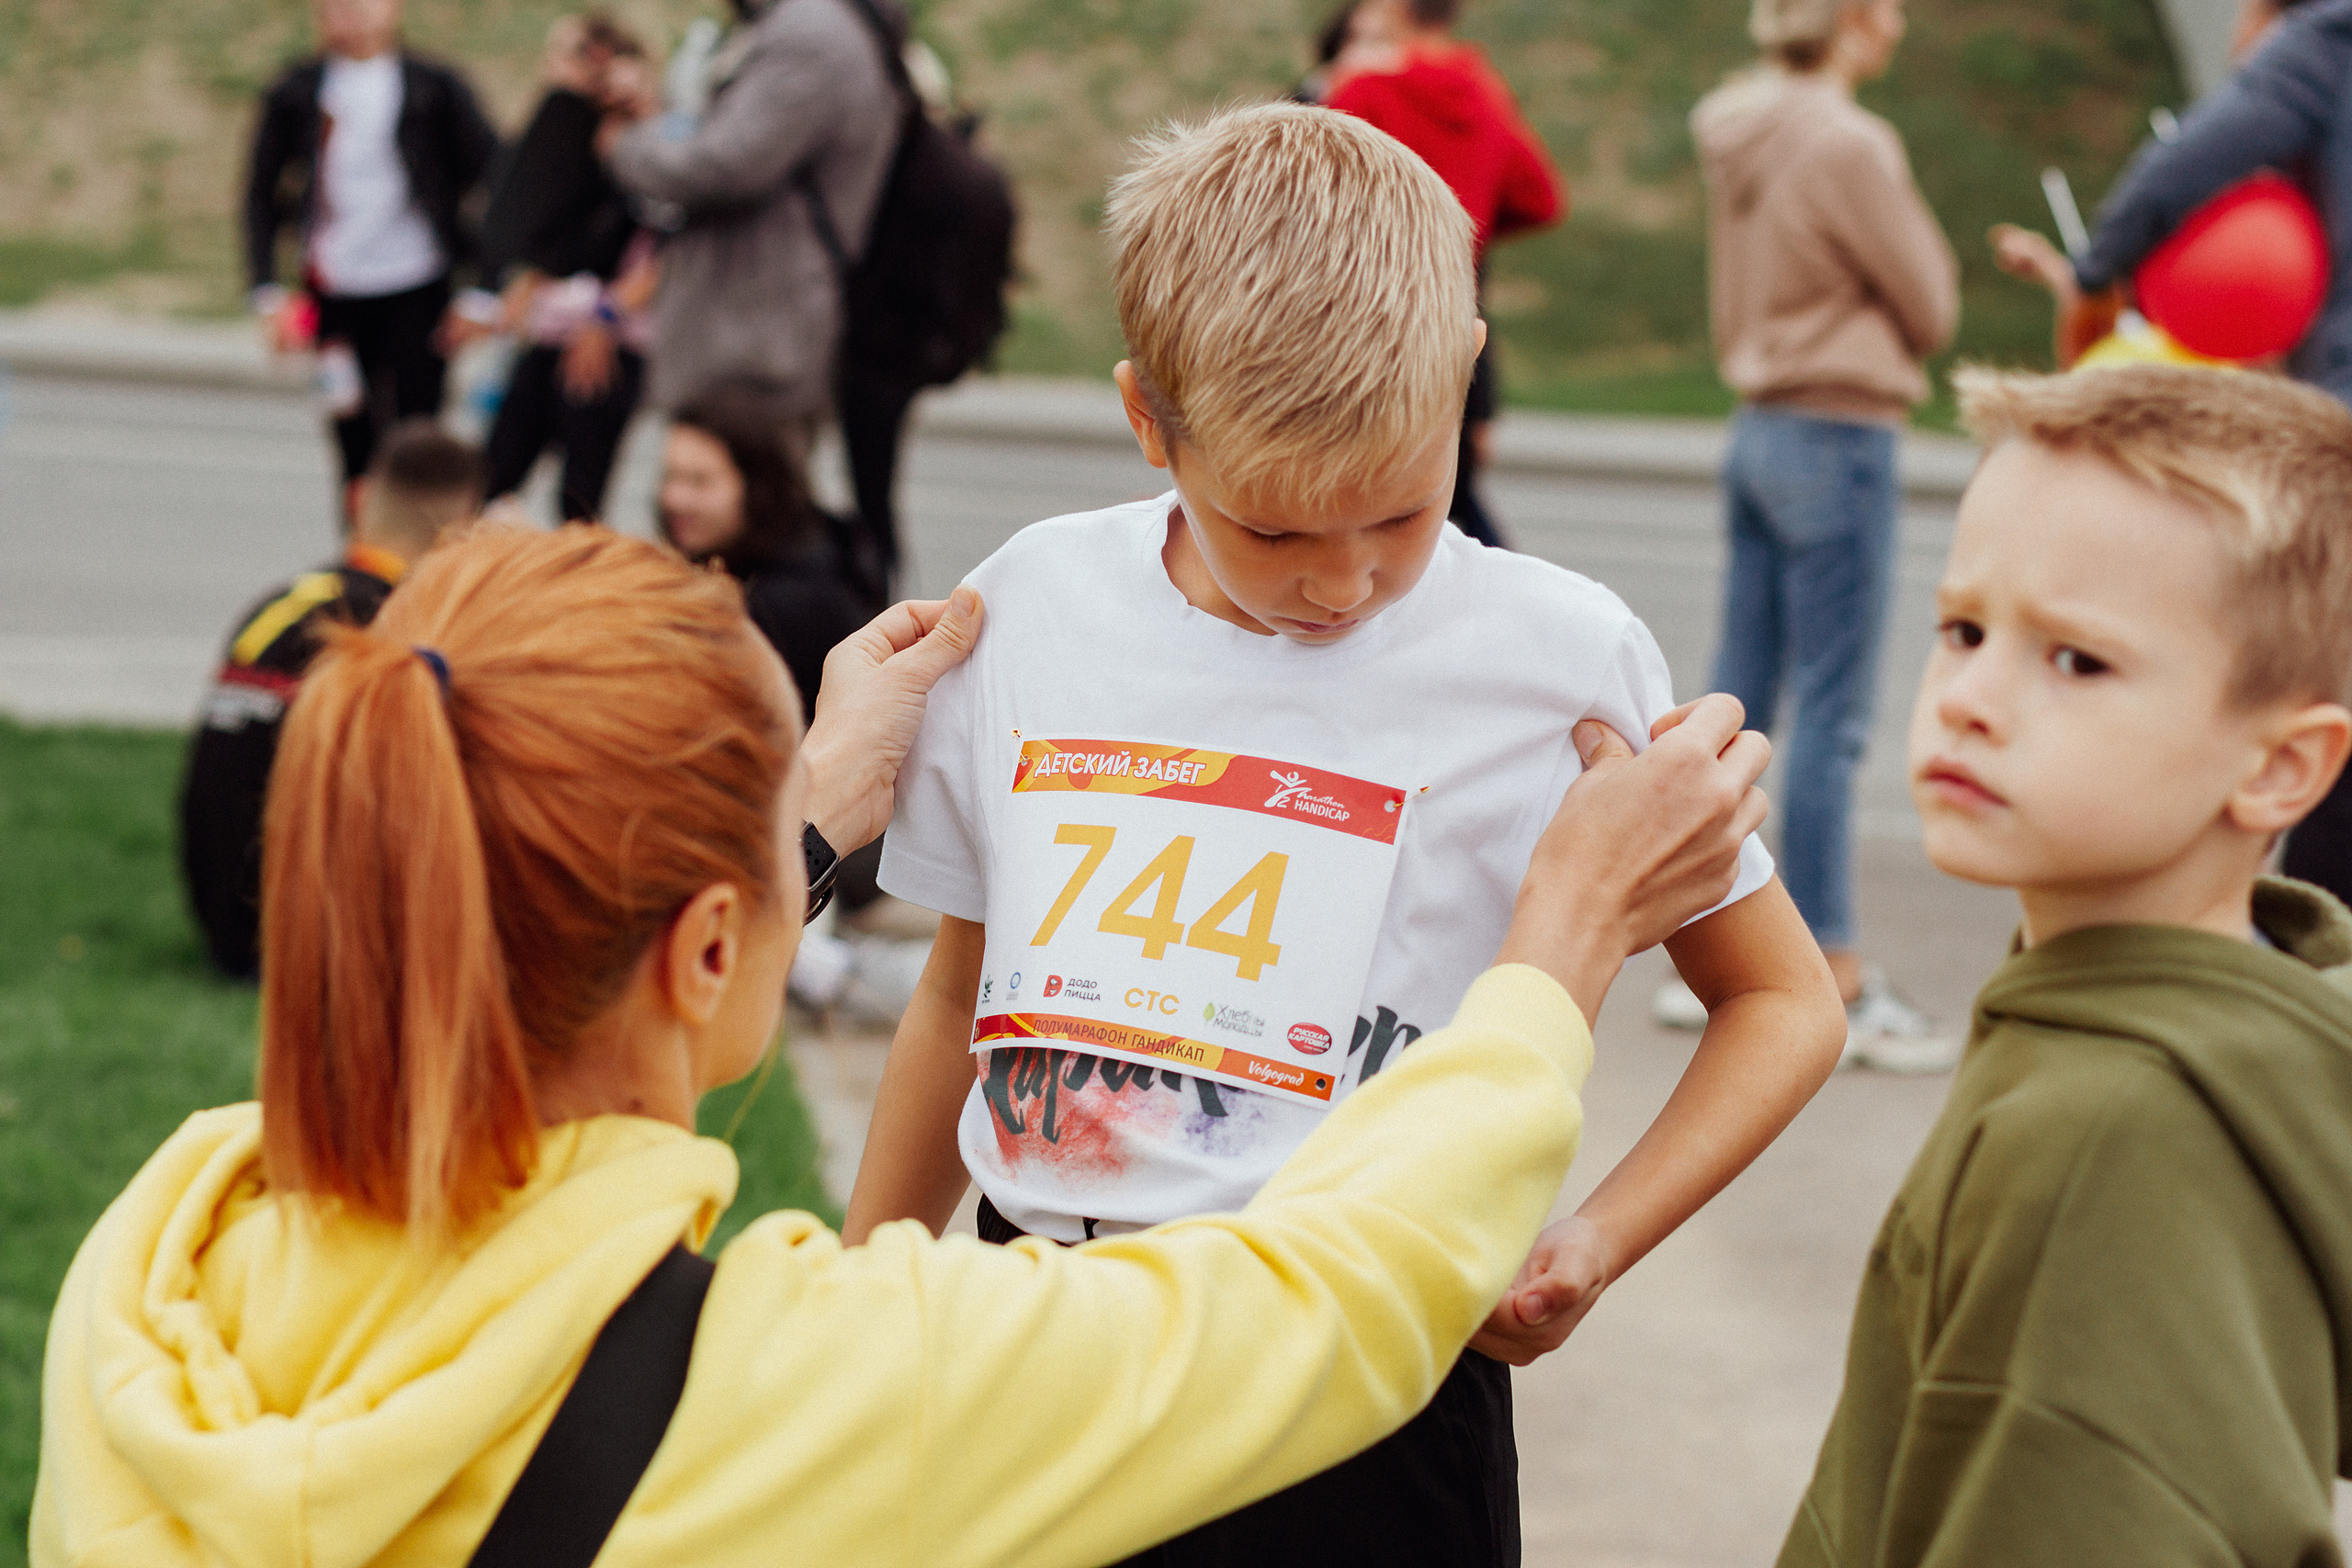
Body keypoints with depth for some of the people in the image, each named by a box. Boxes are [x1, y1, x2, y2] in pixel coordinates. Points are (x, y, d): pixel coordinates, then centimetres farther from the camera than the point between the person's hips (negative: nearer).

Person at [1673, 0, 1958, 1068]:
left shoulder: (1742, 133, 9)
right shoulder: (1848, 145, -16)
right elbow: (1931, 310, -7)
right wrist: (1920, 240, 10)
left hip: (1760, 431, 8)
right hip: (1840, 439, -8)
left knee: (1738, 703, 12)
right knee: (1830, 718, -4)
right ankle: (1838, 988, 2)